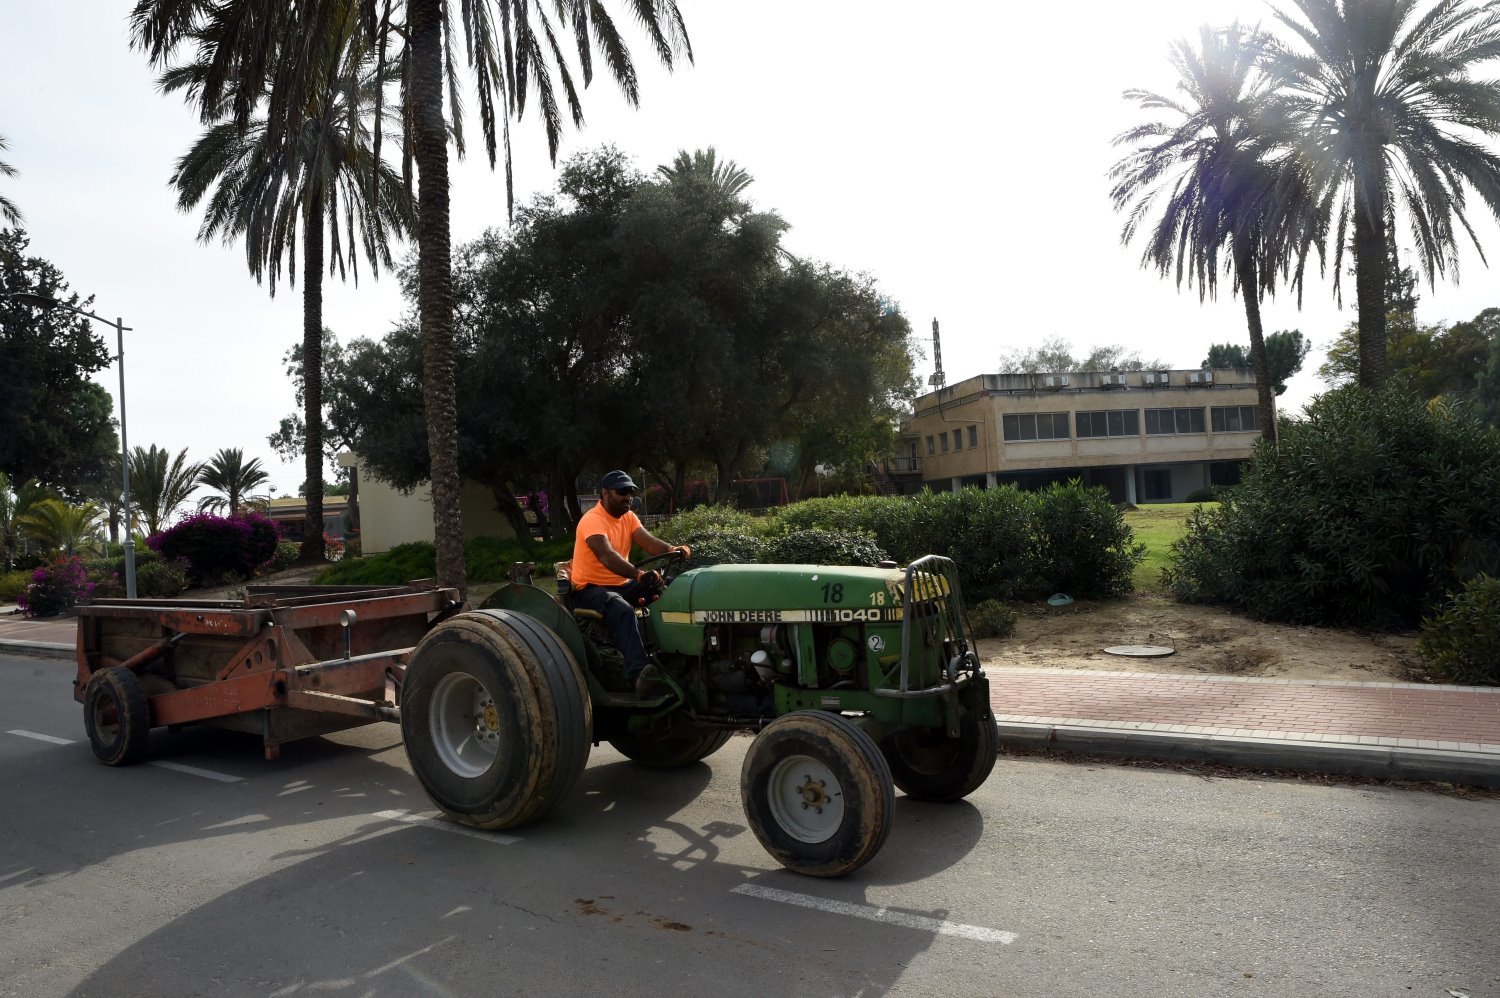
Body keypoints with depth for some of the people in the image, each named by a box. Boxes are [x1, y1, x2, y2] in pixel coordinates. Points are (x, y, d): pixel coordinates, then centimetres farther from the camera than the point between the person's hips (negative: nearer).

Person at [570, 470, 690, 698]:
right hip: (590, 588, -8)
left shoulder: (629, 517, 9)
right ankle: (639, 674, -50)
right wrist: (638, 574, -50)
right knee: (623, 610, -38)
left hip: (622, 584, 8)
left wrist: (672, 549, -29)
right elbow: (607, 556, -35)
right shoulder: (592, 520, -17)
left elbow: (649, 542, -7)